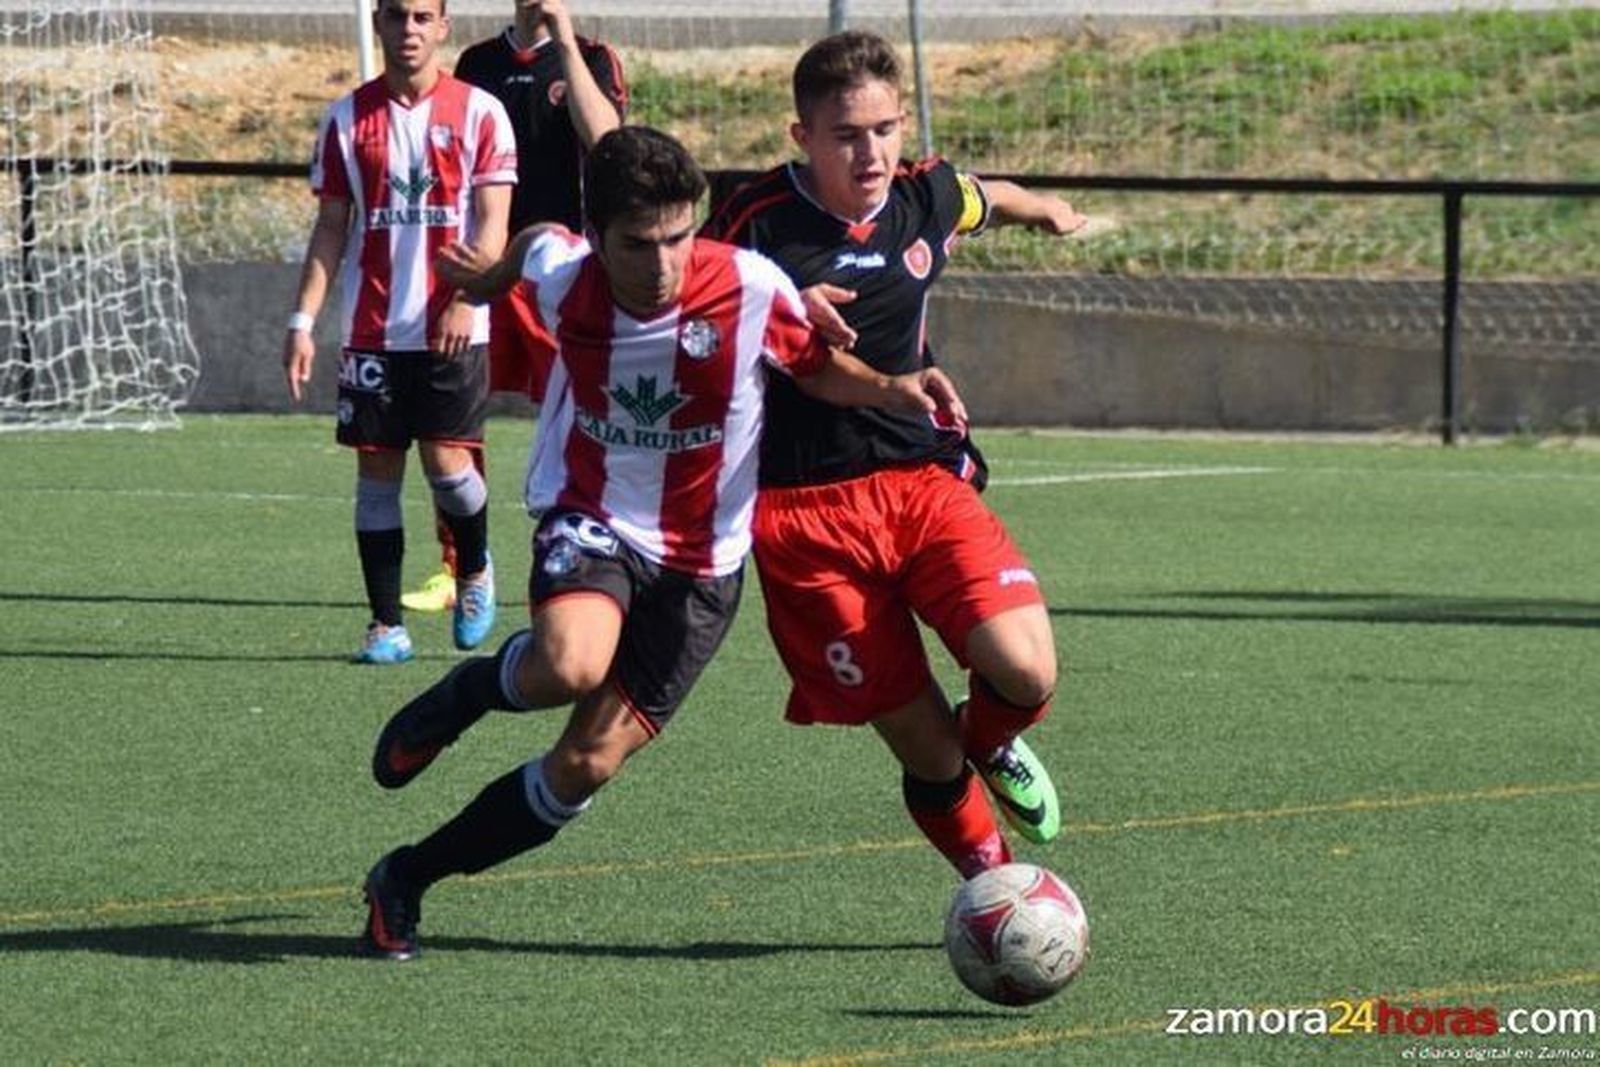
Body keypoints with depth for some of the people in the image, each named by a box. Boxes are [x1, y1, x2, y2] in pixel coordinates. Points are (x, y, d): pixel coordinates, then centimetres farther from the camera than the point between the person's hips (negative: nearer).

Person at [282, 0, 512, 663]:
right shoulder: (348, 119, 8)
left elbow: (492, 219, -4)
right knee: (377, 471, 1)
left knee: (447, 461, -8)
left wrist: (465, 300, -18)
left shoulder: (478, 112, 1)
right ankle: (387, 625, 7)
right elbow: (331, 228, 10)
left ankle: (475, 571, 22)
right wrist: (302, 321, 2)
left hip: (454, 328, -3)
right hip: (373, 330, 3)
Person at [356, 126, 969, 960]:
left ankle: (407, 880, 14)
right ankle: (465, 692, 0)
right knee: (570, 666, -36)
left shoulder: (751, 289, -18)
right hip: (590, 521, 0)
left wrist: (892, 389, -19)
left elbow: (817, 370, 0)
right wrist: (488, 276, 32)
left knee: (586, 766, -6)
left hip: (699, 562, 1)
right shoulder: (558, 274, -15)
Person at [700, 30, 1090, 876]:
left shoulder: (927, 198, 2)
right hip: (804, 511, -3)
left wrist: (1048, 212, 49)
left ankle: (992, 744, 18)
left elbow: (990, 199, 27)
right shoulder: (760, 221, -11)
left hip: (923, 480, 3)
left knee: (1025, 673, -19)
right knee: (921, 742, -4)